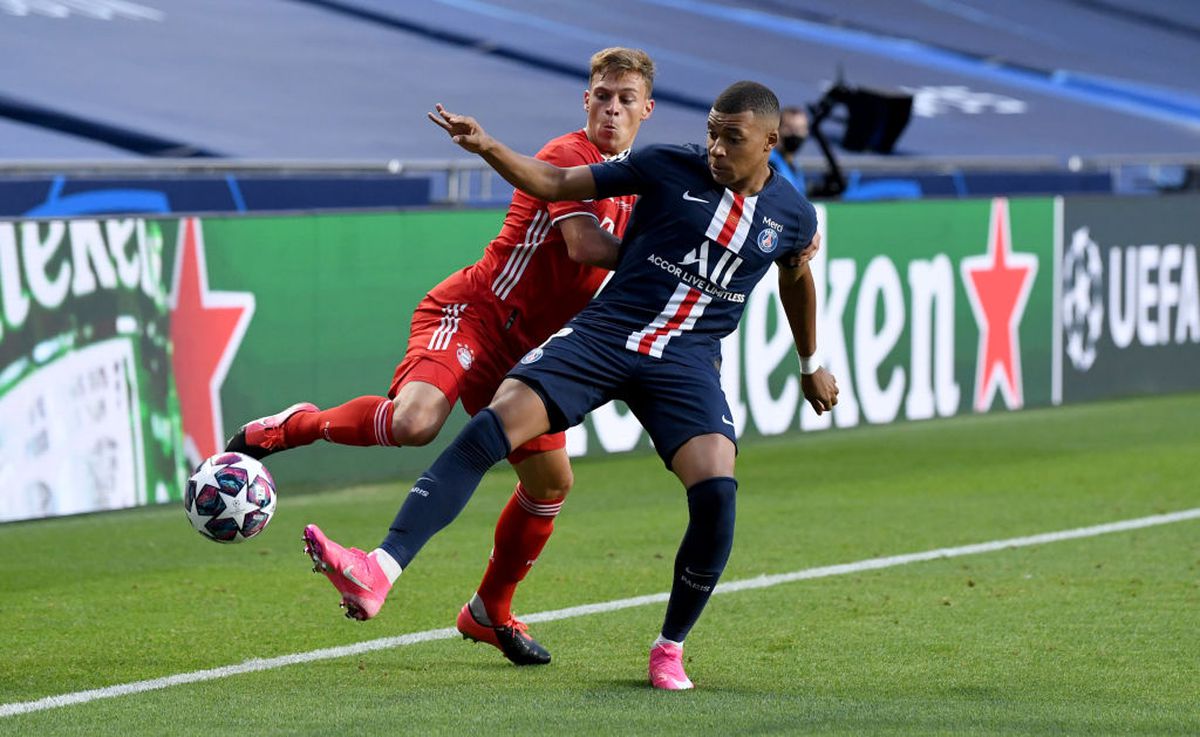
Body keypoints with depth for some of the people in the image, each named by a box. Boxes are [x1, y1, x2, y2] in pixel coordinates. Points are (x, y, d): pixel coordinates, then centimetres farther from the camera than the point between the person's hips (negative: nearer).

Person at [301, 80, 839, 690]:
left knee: (716, 493, -23)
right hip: (603, 334, -1)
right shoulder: (671, 167, 0)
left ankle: (669, 649, 2)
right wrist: (489, 149, -13)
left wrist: (811, 365, 39)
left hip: (687, 360, 1)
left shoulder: (792, 215, 7)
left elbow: (796, 277, 29)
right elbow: (554, 184, 3)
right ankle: (377, 574, -31)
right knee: (491, 426, -22)